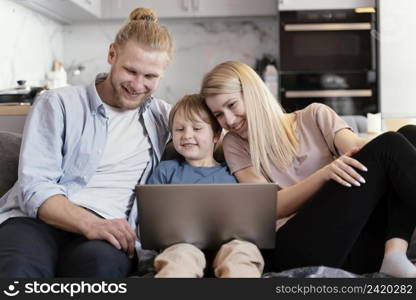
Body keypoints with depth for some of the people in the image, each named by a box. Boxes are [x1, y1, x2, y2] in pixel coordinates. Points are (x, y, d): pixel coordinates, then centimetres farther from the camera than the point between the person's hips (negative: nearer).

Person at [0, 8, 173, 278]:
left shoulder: (161, 116, 19)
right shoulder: (58, 104, 8)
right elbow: (35, 187, -3)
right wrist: (89, 223, -22)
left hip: (107, 229, 2)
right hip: (38, 219, -2)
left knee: (101, 261, -37)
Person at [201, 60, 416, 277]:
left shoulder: (314, 116, 18)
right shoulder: (236, 145, 13)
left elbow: (357, 146, -1)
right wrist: (325, 174, -19)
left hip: (359, 237, 4)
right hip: (298, 246, -3)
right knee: (390, 145, -18)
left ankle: (395, 253, -28)